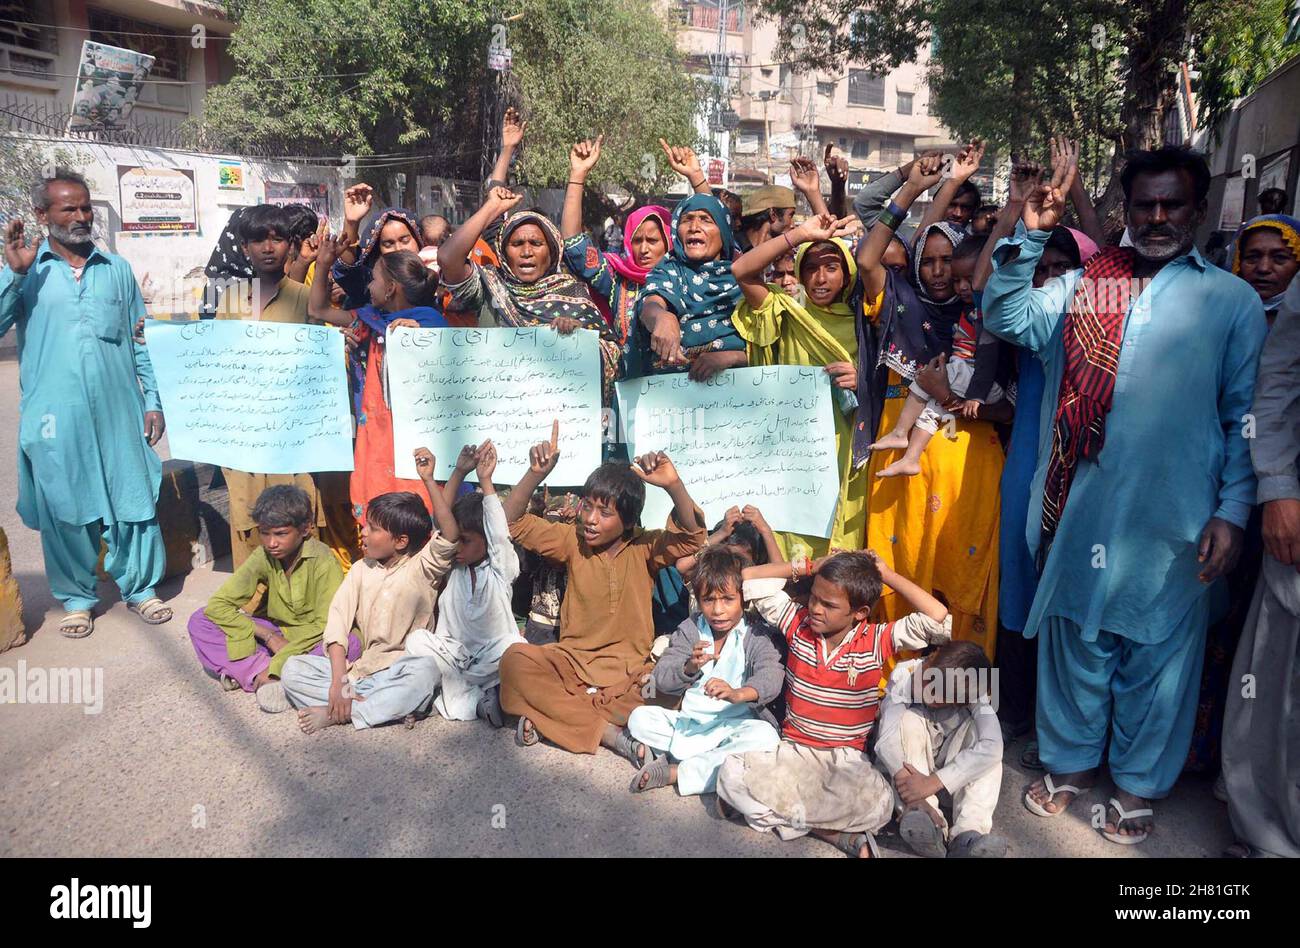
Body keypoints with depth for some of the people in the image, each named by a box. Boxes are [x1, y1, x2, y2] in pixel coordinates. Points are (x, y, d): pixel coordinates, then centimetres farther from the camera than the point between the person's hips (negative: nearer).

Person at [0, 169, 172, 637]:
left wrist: (153, 400, 7)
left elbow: (140, 341, 12)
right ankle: (76, 597, 24)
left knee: (134, 499, 4)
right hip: (56, 417, -1)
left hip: (119, 410, 1)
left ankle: (139, 587, 21)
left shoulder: (117, 269, 11)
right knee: (65, 509, 8)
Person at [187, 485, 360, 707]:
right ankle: (261, 672, -23)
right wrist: (269, 637, -20)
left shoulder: (324, 562, -22)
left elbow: (326, 625, -25)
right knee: (200, 621, -11)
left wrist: (276, 666, -31)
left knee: (350, 643, -38)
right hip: (276, 634, 4)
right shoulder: (263, 557, -10)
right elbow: (217, 605, -11)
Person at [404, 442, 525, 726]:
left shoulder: (501, 569, -8)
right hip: (456, 653, 4)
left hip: (492, 653, -4)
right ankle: (476, 700, -23)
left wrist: (485, 482, -32)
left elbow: (499, 534, -24)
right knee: (417, 639, -23)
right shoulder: (454, 567, 2)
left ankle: (455, 689, -15)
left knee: (512, 648, -37)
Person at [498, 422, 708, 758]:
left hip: (628, 671, -1)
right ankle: (606, 731, -27)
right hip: (571, 661, 2)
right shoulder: (573, 541, 3)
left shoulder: (644, 548, -3)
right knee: (515, 659, -29)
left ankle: (554, 715, -22)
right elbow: (513, 521, -2)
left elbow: (691, 536, -21)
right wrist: (536, 474, -19)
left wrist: (674, 486, -39)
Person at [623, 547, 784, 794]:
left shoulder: (758, 635, -6)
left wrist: (739, 694, -48)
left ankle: (675, 772, -28)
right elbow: (661, 681, -5)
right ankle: (711, 764, -18)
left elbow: (771, 677, -25)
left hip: (734, 724, -3)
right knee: (639, 718, -15)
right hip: (688, 722, 3)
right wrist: (689, 667, -28)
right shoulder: (690, 629, 3)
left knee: (766, 737, -34)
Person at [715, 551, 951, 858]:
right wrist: (808, 566, -5)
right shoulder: (798, 622, -1)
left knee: (878, 805, -35)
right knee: (732, 773, -27)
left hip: (847, 757, -3)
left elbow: (938, 619, -19)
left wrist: (886, 575, -14)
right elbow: (749, 579, -1)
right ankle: (838, 833, -19)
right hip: (794, 749, 3)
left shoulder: (877, 640, -7)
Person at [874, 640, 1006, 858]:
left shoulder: (976, 691, -25)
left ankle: (967, 833, -36)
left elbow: (992, 747, -39)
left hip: (954, 766, 1)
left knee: (977, 727, -28)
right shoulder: (904, 674, -27)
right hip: (909, 760, -1)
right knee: (909, 721, -31)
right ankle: (924, 822, -40)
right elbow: (886, 740, -37)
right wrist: (912, 791, -51)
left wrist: (933, 782, -46)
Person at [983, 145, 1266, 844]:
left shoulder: (1233, 301, 5)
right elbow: (1006, 318, 0)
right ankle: (1070, 760, 34)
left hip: (1174, 522, -1)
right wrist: (1029, 236, -9)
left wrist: (1232, 511, -5)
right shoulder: (1083, 286, 10)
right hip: (1082, 509, 2)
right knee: (1075, 638, 14)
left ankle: (1139, 783, 31)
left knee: (1158, 651, 11)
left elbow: (1246, 416, 2)